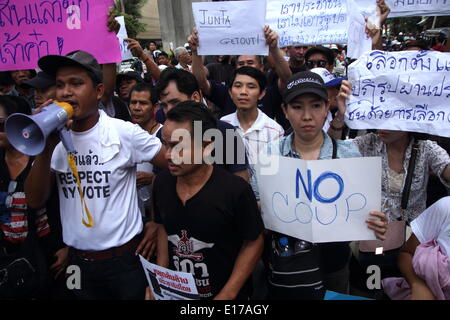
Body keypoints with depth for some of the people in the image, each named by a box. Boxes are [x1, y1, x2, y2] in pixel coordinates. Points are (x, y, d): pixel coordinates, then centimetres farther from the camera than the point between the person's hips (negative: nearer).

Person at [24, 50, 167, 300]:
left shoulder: (124, 132, -13)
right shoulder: (55, 136, -1)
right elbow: (35, 201, -5)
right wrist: (46, 148, -19)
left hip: (125, 259, -3)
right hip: (77, 260, 4)